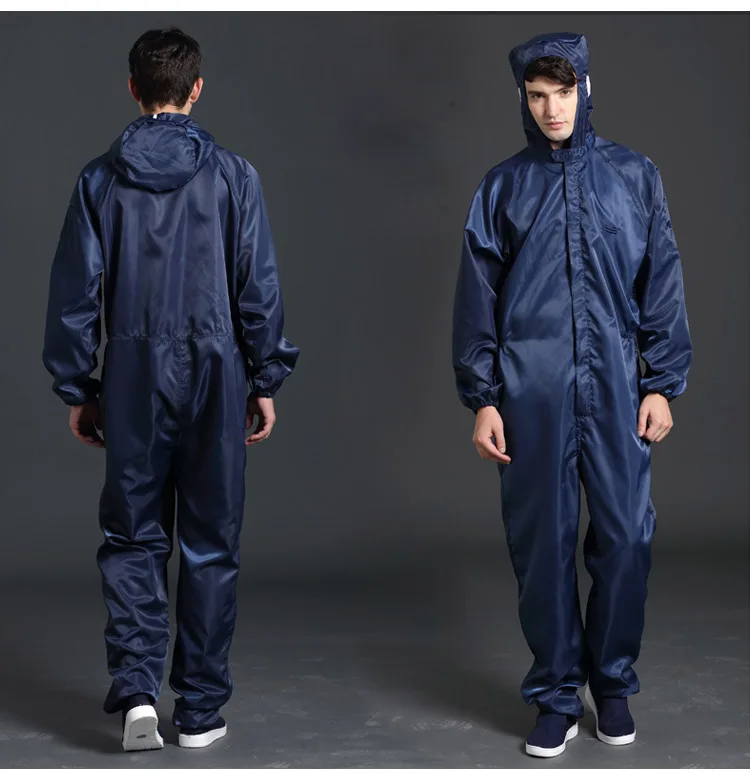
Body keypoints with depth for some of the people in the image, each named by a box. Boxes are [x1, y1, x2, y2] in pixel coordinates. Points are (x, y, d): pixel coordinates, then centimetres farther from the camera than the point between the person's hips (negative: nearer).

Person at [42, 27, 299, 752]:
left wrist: (77, 389, 10)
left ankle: (136, 687, -2)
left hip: (133, 381, 1)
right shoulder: (233, 175, -3)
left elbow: (74, 292, 2)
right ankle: (200, 709, 16)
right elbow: (259, 288, -2)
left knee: (132, 537, 13)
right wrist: (265, 381, 6)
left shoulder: (100, 179, 0)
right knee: (210, 545, 9)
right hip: (215, 376, -1)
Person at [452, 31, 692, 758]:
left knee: (625, 537, 1)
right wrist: (481, 398, 1)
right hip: (531, 394, 0)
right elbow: (478, 298, 6)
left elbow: (662, 284, 6)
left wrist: (662, 384, 2)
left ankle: (612, 681, 22)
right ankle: (556, 694, 18)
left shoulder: (634, 176, 6)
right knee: (542, 543, 4)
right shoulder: (503, 186, 6)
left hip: (615, 389, 0)